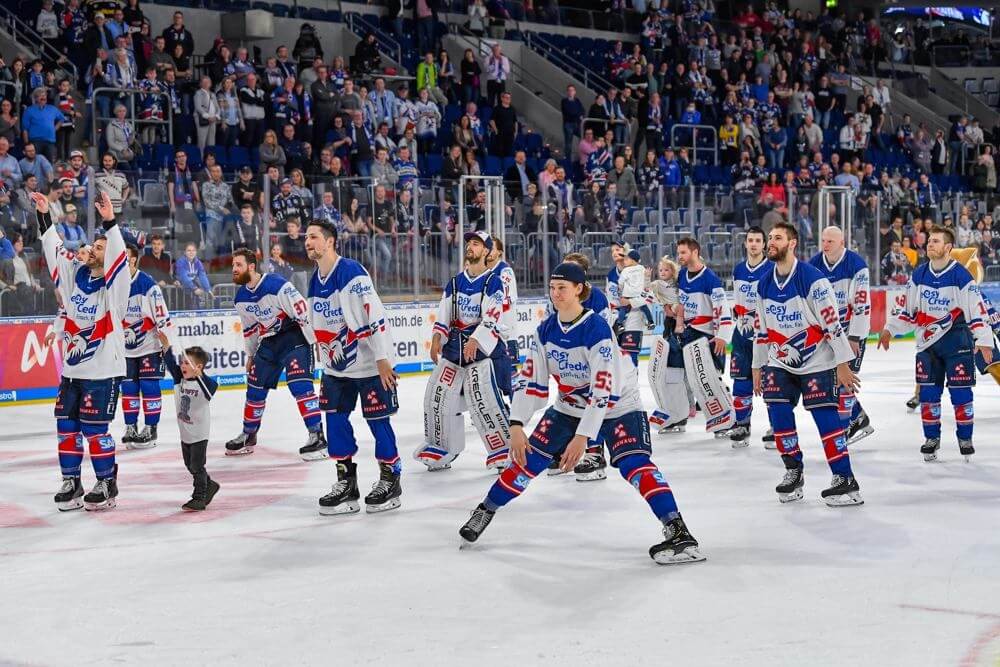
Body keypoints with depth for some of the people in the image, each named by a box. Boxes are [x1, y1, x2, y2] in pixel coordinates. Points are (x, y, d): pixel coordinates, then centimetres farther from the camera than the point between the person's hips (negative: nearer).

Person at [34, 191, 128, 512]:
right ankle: (71, 482, 18)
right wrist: (44, 215, 6)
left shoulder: (114, 286, -8)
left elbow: (118, 256, -25)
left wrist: (109, 221, -35)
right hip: (71, 369, 6)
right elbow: (55, 248, 12)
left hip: (102, 371, -6)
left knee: (94, 428, -4)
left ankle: (107, 484, 9)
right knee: (66, 425, 8)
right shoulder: (74, 275, 8)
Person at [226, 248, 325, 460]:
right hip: (269, 342, 8)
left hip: (294, 337, -8)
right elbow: (249, 328, 19)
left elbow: (303, 311, -21)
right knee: (255, 388, 11)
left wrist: (316, 342, -19)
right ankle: (248, 436, 27)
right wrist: (251, 355, 24)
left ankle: (317, 437, -20)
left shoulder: (277, 285, -22)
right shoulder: (241, 298, 4)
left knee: (299, 385, -21)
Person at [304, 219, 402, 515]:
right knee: (335, 419, 6)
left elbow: (374, 316, -22)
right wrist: (326, 365, 19)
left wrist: (382, 359, -24)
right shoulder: (315, 282, 9)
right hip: (337, 365, 8)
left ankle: (390, 480, 13)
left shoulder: (352, 272, -18)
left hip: (369, 364, -8)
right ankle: (346, 482, 15)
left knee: (377, 420, 0)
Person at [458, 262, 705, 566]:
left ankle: (678, 532, -30)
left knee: (634, 464, -25)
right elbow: (532, 382, -4)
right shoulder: (545, 331, -7)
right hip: (570, 407, 6)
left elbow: (602, 391, -29)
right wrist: (516, 426, -14)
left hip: (617, 406, -6)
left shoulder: (597, 329, -26)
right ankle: (485, 511, 19)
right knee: (529, 458, 1)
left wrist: (582, 437, -32)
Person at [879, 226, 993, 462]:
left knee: (960, 392, -1)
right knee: (928, 392, 5)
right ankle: (932, 438, 17)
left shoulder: (961, 276, -11)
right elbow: (908, 310, 14)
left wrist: (984, 341, -19)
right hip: (927, 343, 4)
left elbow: (977, 310, -12)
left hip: (957, 343, -4)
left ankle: (965, 438, 12)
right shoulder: (918, 275, 5)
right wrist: (889, 329, 8)